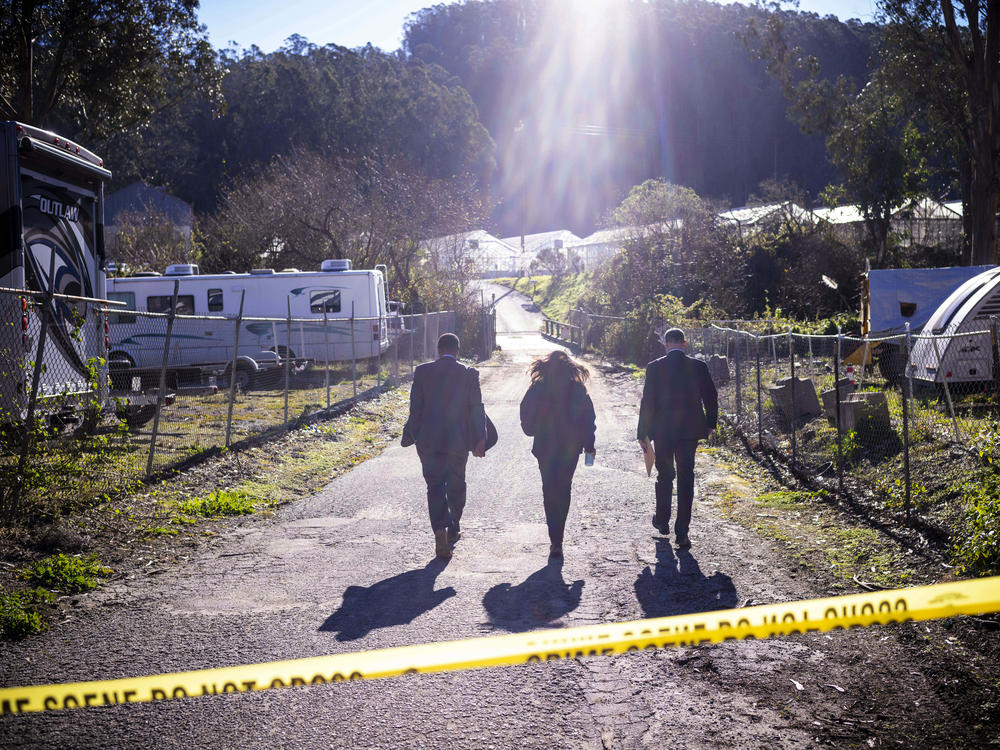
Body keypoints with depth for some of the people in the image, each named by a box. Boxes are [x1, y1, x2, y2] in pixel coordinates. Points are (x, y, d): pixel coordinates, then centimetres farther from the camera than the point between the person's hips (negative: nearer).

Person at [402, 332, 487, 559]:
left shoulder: (422, 372, -2)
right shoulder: (469, 374, -2)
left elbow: (415, 408, -1)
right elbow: (477, 409, -3)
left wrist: (411, 436, 7)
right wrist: (479, 440, 1)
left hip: (429, 440, 0)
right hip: (458, 440, 1)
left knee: (435, 486, 0)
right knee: (456, 485, 18)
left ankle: (440, 531, -18)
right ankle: (453, 528, 30)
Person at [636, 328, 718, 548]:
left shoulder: (654, 367, -7)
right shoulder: (698, 367, -4)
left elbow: (647, 402, -7)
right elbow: (711, 397, 2)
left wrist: (643, 433, -1)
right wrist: (710, 424, 17)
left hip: (662, 431, 0)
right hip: (690, 430, 0)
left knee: (665, 475, 18)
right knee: (686, 479, 4)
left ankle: (662, 521, 32)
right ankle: (682, 532, 0)